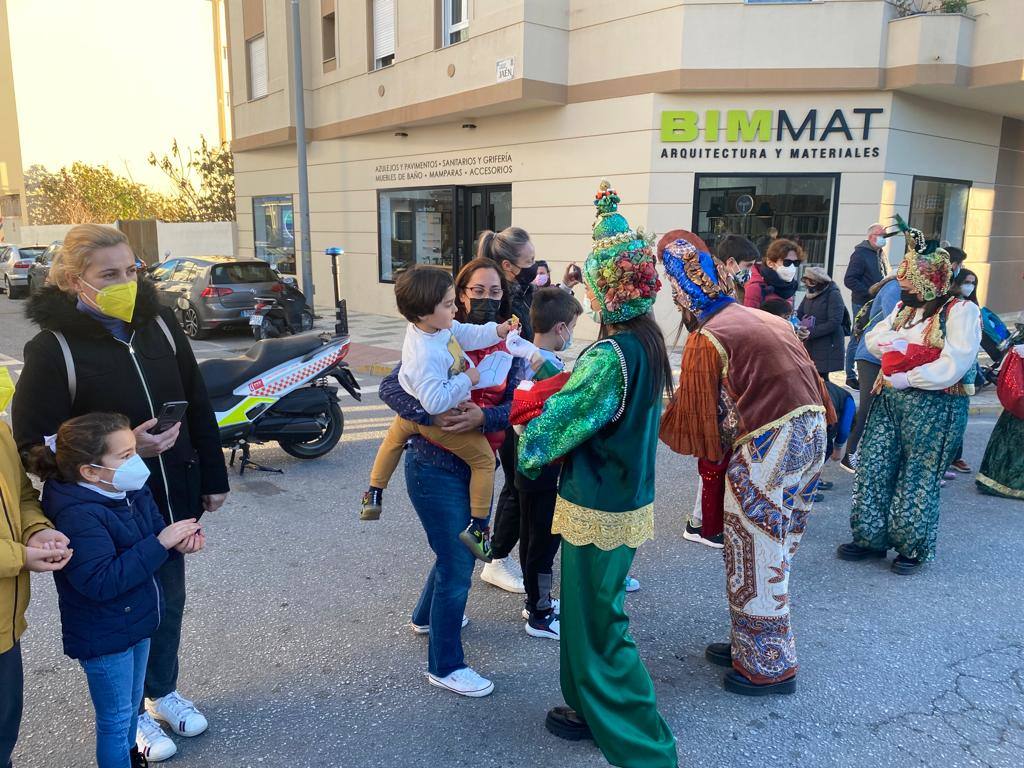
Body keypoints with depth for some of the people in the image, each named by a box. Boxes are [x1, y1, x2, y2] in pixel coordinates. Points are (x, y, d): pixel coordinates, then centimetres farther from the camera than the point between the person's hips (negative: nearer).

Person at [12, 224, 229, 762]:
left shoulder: (158, 323, -3)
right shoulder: (53, 349, -17)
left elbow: (198, 406, 4)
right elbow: (34, 445, -15)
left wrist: (213, 478, 6)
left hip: (173, 499, 5)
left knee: (168, 601, 20)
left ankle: (163, 690, 45)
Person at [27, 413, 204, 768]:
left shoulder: (132, 491, -5)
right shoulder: (78, 516, -30)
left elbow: (154, 529, 6)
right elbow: (101, 581, -35)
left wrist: (181, 538, -18)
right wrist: (160, 543, -35)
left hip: (135, 620, 8)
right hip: (104, 636, -8)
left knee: (132, 702, 28)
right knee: (115, 718, 11)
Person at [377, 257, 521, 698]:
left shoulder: (508, 347, 1)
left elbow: (517, 405, -10)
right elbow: (390, 387, -18)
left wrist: (483, 417, -29)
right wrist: (433, 417, -32)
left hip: (477, 466, 7)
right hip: (436, 467, -6)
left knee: (459, 549, 25)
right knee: (457, 566, 0)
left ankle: (426, 616, 52)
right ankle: (444, 666, 19)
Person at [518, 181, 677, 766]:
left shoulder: (611, 356, -26)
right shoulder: (648, 338, -1)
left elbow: (557, 420, -21)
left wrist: (526, 453, 0)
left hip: (598, 510, -10)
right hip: (629, 497, 10)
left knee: (601, 627, 5)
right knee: (592, 611, 25)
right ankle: (594, 711, 44)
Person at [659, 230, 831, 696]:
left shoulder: (706, 340, -9)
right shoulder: (768, 319, 14)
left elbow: (692, 420, -6)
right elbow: (808, 384, 15)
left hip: (766, 449, -8)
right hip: (810, 433, 8)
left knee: (755, 559, 7)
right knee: (775, 552, 19)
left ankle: (768, 667, 20)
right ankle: (749, 644, 34)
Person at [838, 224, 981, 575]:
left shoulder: (960, 310, -9)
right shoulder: (904, 307, 14)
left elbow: (954, 365, -18)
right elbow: (873, 339, 11)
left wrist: (906, 379, -15)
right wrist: (898, 345, -9)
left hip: (934, 406, -7)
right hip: (888, 400, 7)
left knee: (918, 480, 2)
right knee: (873, 469, 6)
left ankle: (912, 549, 17)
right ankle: (871, 538, 18)